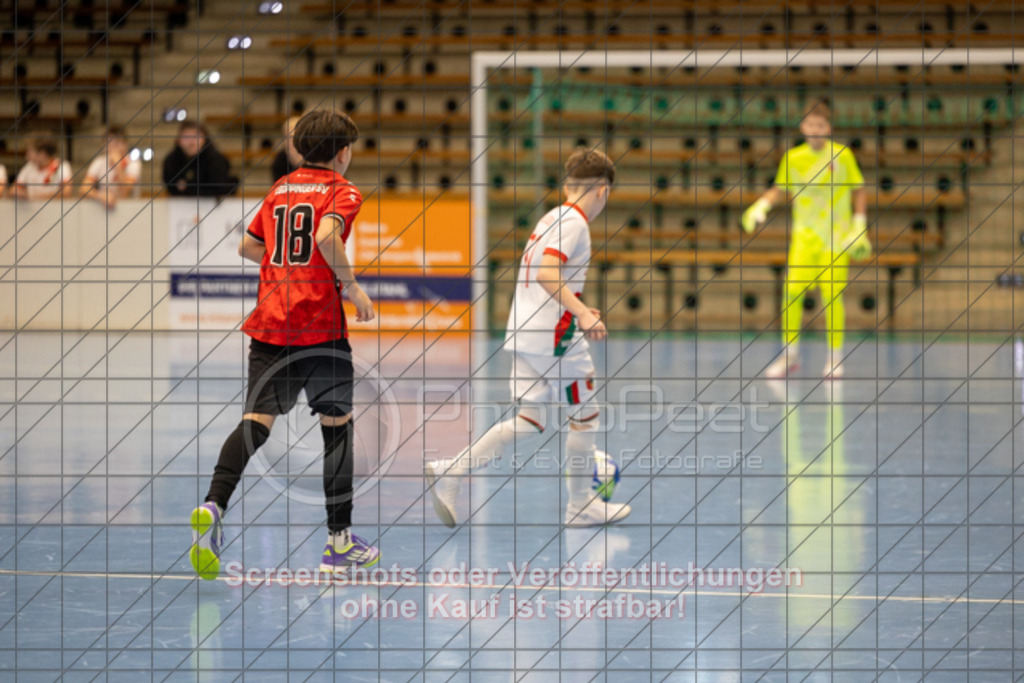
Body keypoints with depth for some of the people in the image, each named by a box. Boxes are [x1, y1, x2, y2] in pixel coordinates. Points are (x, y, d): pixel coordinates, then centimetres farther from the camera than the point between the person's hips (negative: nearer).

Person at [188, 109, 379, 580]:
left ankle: (213, 504, -28)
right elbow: (327, 235, -22)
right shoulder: (342, 191, -2)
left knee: (257, 420, -3)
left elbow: (249, 246, 21)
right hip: (321, 324, -4)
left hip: (269, 324, 5)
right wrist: (353, 288, -12)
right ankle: (339, 541, 15)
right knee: (336, 422, 10)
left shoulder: (281, 189, 16)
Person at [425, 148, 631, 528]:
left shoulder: (551, 218, 17)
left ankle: (450, 472, -5)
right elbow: (546, 274, -23)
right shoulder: (573, 222, -11)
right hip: (555, 336, -9)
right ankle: (581, 506, 16)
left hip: (524, 333, 9)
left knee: (528, 425, 7)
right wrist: (582, 312, -27)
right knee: (586, 414, 7)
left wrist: (577, 311, 29)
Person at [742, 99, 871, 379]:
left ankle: (835, 357, 10)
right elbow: (781, 190, 14)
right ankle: (789, 354, 7)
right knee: (792, 291, -7)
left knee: (831, 294, -4)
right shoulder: (793, 157, 0)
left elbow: (859, 190, 4)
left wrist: (859, 227, 0)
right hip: (804, 235, 2)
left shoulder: (842, 155, -5)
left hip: (836, 236, -2)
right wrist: (762, 205, -3)